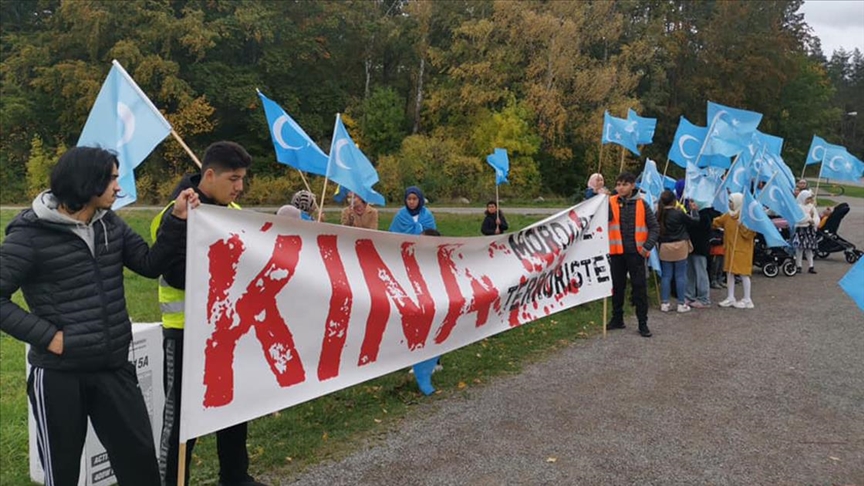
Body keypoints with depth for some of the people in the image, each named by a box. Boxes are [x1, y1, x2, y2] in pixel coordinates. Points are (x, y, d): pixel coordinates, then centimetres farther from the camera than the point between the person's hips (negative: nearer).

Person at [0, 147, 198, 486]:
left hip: (114, 369, 5)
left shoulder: (111, 225, 5)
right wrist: (47, 336, -17)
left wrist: (176, 220, -7)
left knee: (140, 457, 12)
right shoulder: (30, 235, -12)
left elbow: (150, 265, 4)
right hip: (59, 375, -5)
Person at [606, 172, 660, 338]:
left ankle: (643, 323, 9)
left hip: (636, 252, -1)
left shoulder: (641, 204, 1)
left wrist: (648, 246, -9)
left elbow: (654, 227, 4)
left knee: (640, 288, 1)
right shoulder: (611, 203, 2)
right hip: (617, 252, 1)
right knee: (617, 286, 12)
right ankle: (617, 319, 25)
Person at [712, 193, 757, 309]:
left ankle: (747, 299, 9)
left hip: (742, 250, -7)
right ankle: (730, 298, 18)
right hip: (730, 249, 7)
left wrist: (742, 226, -23)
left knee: (743, 273, -1)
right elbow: (715, 223, 12)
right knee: (729, 272, 10)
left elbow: (751, 233, -17)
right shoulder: (728, 216, 7)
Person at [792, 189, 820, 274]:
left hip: (810, 229, 6)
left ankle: (811, 266, 10)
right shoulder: (798, 207, -7)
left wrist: (813, 221, -10)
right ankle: (798, 266, 3)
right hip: (800, 229, -5)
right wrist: (809, 215, -12)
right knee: (800, 248, -4)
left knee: (809, 248, 8)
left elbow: (817, 217, 10)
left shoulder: (811, 206, 12)